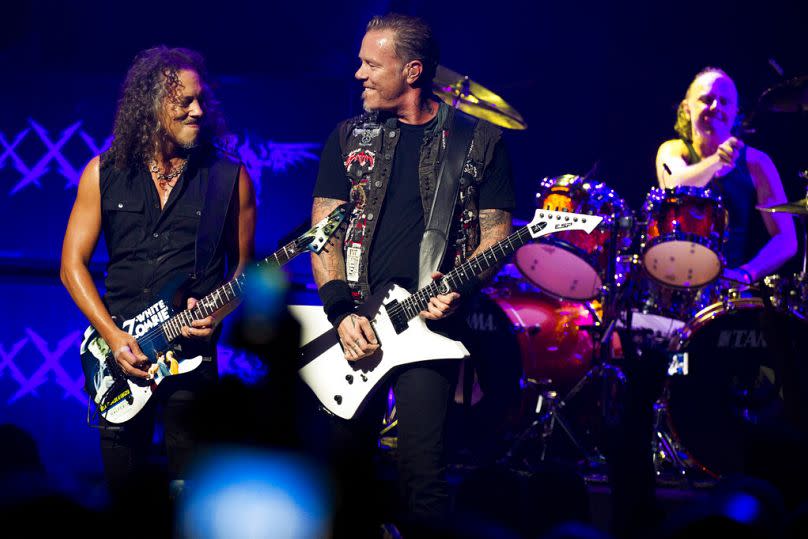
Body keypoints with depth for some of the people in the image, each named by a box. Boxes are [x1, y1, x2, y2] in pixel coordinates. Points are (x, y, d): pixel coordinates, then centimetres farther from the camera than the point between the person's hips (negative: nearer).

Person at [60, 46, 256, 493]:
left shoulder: (230, 178, 2)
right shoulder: (105, 173, 5)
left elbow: (244, 267, 11)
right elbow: (73, 264, 5)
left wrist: (219, 312, -9)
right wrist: (113, 336, -7)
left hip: (193, 353, -1)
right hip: (118, 353, 1)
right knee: (121, 493, 7)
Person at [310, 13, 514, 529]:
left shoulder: (480, 139, 5)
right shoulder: (350, 137, 13)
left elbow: (496, 230, 5)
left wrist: (457, 289, -14)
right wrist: (341, 312, -6)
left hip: (429, 320, -3)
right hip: (355, 322, 3)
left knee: (423, 469, -13)